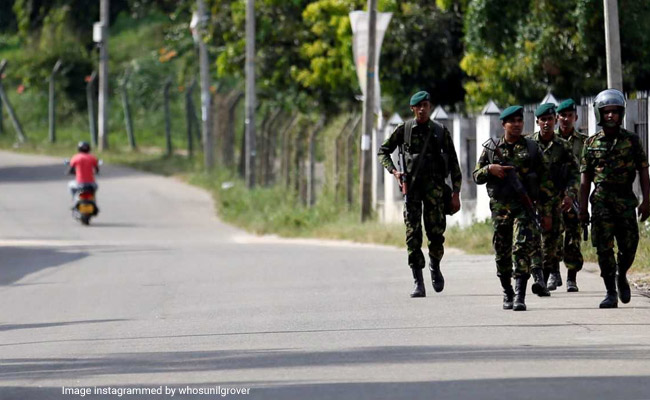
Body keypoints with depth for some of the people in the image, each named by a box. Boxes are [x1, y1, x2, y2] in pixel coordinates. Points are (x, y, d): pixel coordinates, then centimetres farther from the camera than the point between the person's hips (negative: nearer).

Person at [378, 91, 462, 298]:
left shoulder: (440, 132, 5)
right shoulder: (404, 130, 5)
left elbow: (453, 164, 7)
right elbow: (383, 151, 15)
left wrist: (456, 193, 0)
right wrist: (393, 171, -2)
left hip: (434, 186, 0)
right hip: (411, 187, 0)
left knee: (436, 233, -4)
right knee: (413, 236, -6)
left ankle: (435, 266, 26)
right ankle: (418, 283, -4)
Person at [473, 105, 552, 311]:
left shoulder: (532, 148, 7)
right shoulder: (491, 148, 10)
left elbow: (544, 182, 8)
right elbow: (476, 176, 15)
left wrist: (546, 212, 4)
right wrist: (490, 169, -8)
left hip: (525, 206, -2)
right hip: (500, 207, 2)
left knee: (522, 248, -16)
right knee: (502, 253, 7)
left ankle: (520, 296, -20)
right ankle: (507, 293, 24)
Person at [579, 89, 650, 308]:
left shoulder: (632, 140, 5)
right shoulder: (591, 143, 6)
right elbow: (585, 178, 9)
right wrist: (583, 207, 4)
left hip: (626, 200, 0)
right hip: (601, 200, 0)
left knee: (629, 246, 0)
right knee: (604, 248, -6)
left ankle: (621, 276, 30)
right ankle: (611, 293, 0)